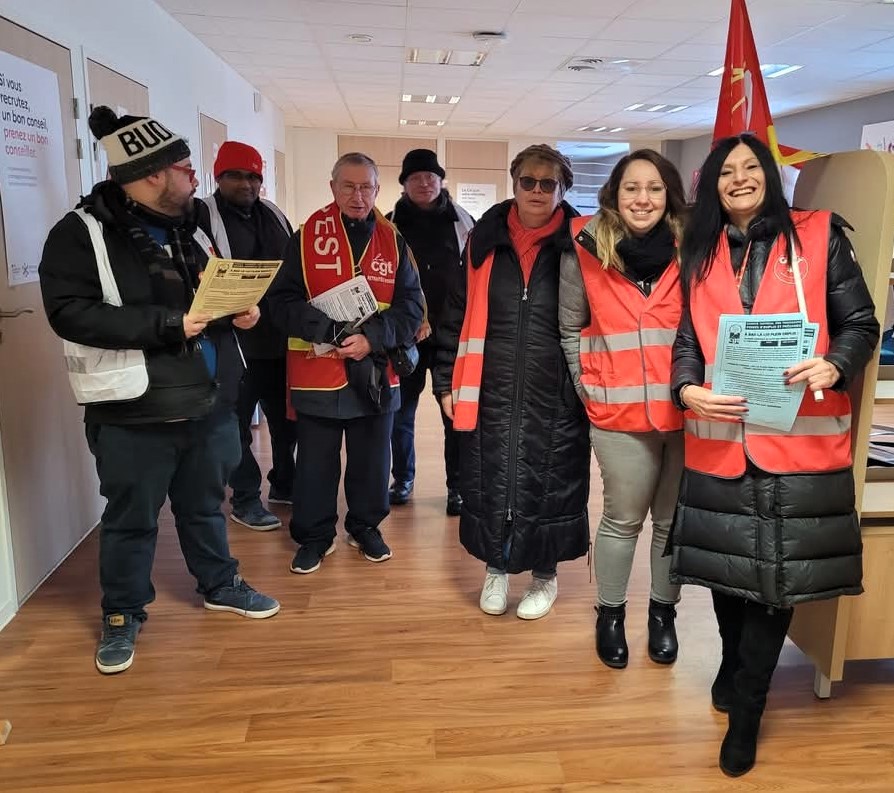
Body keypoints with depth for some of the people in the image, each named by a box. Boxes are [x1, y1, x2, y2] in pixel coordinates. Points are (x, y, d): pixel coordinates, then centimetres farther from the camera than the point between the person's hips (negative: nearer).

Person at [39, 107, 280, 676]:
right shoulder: (82, 232, -11)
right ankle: (123, 615, 29)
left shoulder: (191, 226, 11)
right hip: (135, 413, -6)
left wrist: (238, 310, -2)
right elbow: (70, 312, -21)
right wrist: (168, 324, -25)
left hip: (209, 402, 6)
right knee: (131, 519, 9)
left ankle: (221, 585, 40)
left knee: (205, 504, 21)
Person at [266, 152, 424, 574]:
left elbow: (411, 307, -2)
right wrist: (328, 329, -22)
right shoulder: (306, 237, -2)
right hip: (317, 372, -2)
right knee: (315, 463, 9)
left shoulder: (393, 242, 3)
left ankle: (365, 526, 35)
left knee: (372, 459, 15)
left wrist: (372, 337, -17)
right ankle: (314, 535, 28)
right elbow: (282, 301, -7)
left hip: (376, 373, 2)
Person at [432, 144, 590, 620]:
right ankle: (497, 566, 33)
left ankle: (544, 573, 31)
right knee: (489, 483, 10)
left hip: (556, 398, -1)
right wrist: (446, 381, 5)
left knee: (548, 485, 9)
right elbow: (457, 315, 8)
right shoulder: (484, 241, 5)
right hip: (490, 394, 2)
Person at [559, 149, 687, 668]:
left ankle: (663, 612, 34)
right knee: (623, 520, 9)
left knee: (674, 520, 13)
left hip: (685, 410, 2)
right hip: (619, 413, -1)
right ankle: (610, 614, 30)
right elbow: (570, 328, 6)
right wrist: (588, 386, 1)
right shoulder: (586, 252, -2)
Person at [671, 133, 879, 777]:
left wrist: (833, 366, -18)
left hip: (799, 439, -2)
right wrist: (687, 389, -11)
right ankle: (736, 662, 40)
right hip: (720, 438, 3)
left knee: (777, 568, 2)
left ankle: (745, 709, 19)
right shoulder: (700, 255, 11)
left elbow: (861, 324, 2)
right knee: (726, 558, 12)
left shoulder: (820, 236, 2)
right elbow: (687, 340, 9)